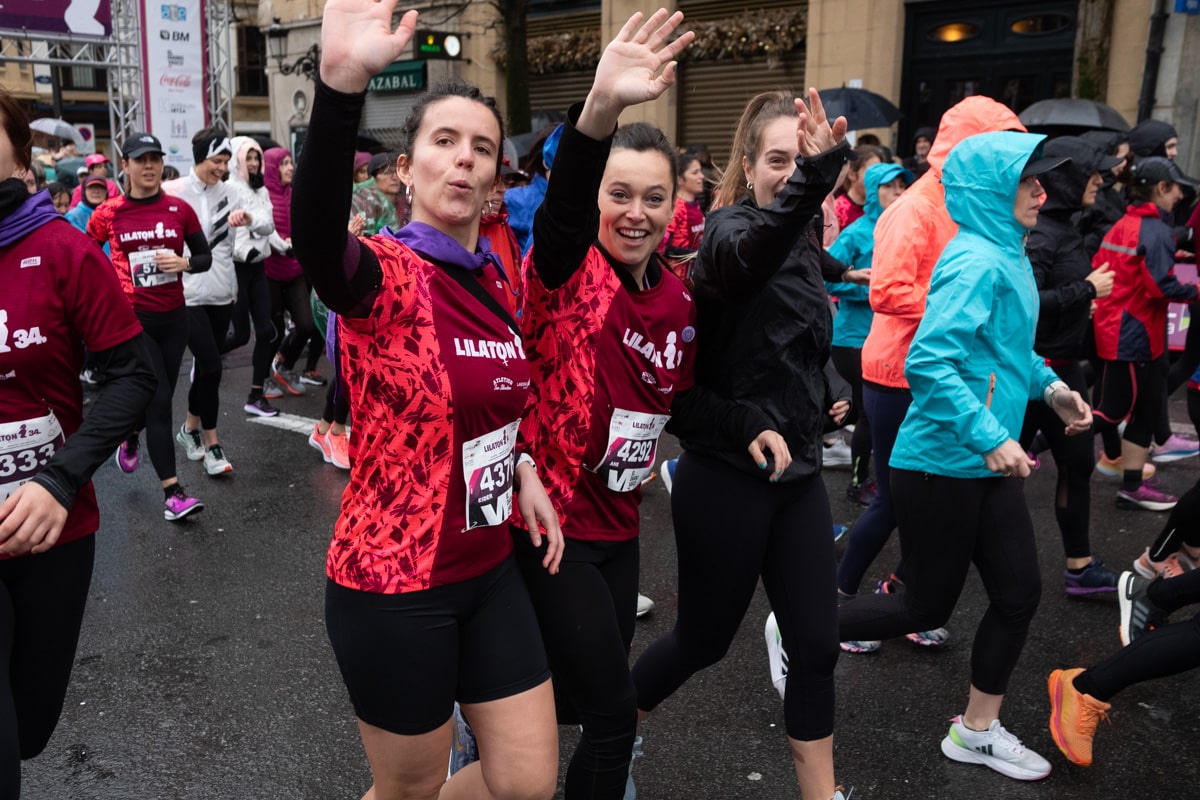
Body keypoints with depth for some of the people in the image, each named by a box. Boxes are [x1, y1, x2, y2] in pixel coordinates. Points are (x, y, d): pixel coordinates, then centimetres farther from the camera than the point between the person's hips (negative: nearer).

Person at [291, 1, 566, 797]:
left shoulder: (489, 280, 5)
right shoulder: (384, 274, -17)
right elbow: (315, 236, -42)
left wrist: (521, 466, 3)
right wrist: (342, 81, -56)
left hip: (489, 568, 7)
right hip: (395, 582, -6)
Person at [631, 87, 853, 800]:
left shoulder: (804, 246, 9)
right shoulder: (730, 228, -14)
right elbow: (750, 251, -42)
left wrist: (824, 394, 5)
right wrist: (816, 177, -57)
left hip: (798, 473, 7)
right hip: (727, 476, -6)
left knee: (817, 646, 10)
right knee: (704, 639, 11)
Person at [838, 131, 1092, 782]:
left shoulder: (1006, 255, 10)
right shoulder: (975, 262, -20)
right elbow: (928, 361, -30)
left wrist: (1049, 387, 10)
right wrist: (991, 438, -30)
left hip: (987, 464, 9)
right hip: (941, 464, -9)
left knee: (1018, 593, 11)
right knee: (927, 607, 5)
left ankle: (978, 732, 28)